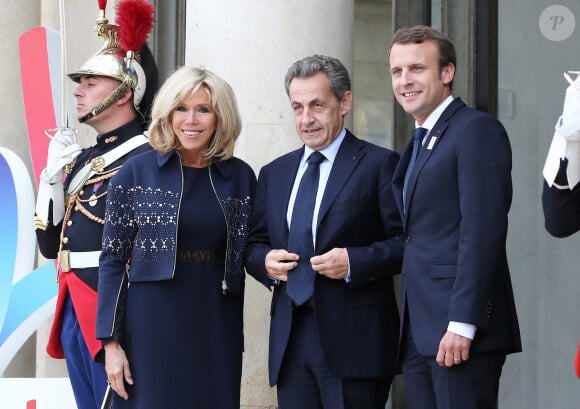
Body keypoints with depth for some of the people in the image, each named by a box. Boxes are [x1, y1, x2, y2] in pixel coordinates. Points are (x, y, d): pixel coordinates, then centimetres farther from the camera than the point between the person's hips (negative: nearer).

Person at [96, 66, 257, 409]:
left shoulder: (241, 176, 6)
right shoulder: (137, 172, -1)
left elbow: (243, 258, 12)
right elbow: (113, 260, -1)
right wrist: (111, 342, -6)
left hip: (217, 329, 2)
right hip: (153, 326, -2)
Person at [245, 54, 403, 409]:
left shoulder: (379, 165, 0)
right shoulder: (274, 174, 18)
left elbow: (407, 242, -6)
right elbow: (254, 244, 21)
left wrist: (353, 262, -18)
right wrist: (265, 261, -1)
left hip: (354, 339, -5)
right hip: (290, 340, 5)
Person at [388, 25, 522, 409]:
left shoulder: (477, 129, -7)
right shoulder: (421, 142, 21)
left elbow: (482, 230, -16)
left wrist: (462, 323, -21)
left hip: (460, 332, -8)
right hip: (419, 333, 8)